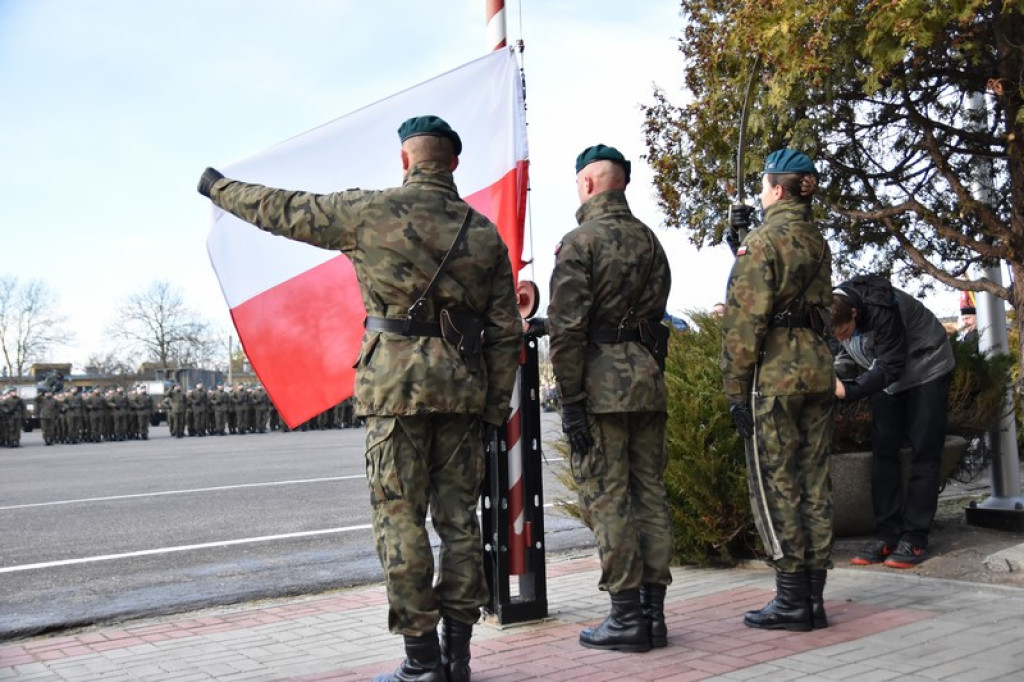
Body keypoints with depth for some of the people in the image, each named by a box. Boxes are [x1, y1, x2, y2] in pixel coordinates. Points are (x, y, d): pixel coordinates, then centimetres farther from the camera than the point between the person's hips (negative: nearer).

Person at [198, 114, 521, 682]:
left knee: (400, 519, 1)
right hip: (463, 389, 4)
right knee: (458, 519, 9)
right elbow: (506, 332, 8)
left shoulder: (370, 211, -1)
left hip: (396, 385, -4)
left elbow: (282, 210, 11)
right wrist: (495, 409, 14)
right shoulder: (484, 232, 10)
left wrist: (220, 188, 29)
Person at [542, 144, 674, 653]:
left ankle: (627, 617, 1)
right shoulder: (649, 240, 14)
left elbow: (567, 326, -14)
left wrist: (570, 401, -12)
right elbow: (657, 312, 16)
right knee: (650, 492, 9)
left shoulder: (580, 241, -8)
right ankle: (653, 611, 15)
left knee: (607, 498, -2)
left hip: (601, 383, -7)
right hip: (649, 379, 7)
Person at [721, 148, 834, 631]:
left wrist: (735, 387, -10)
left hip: (775, 370, -8)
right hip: (818, 361, 8)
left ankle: (792, 600, 3)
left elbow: (745, 319, -14)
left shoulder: (763, 239, -9)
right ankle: (813, 597, 15)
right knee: (814, 483, 9)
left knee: (775, 484, -1)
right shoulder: (817, 241, 14)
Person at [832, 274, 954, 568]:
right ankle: (887, 535, 6)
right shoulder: (833, 310, -15)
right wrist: (833, 379, -21)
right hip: (886, 378, 7)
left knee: (923, 453, -6)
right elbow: (846, 354, -2)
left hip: (925, 370, -7)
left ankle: (915, 538, -4)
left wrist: (849, 390, -41)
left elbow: (891, 367, -33)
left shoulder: (882, 310, -37)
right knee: (883, 452, 2)